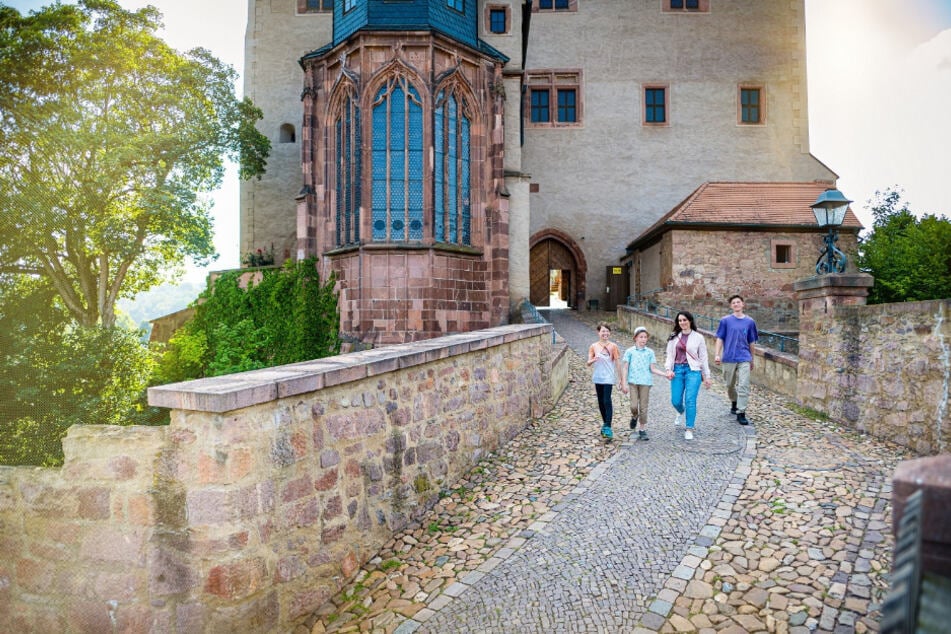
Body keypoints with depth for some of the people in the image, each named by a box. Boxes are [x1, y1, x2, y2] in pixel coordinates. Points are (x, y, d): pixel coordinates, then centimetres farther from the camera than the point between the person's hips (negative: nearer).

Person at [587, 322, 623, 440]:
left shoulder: (613, 346, -3)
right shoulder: (594, 346, 3)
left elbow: (618, 363, -1)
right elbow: (588, 363, -1)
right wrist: (593, 360, -24)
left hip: (608, 377, -4)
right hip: (597, 377, 4)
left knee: (607, 401, -13)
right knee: (601, 402, 12)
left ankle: (608, 427, -12)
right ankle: (605, 423, 28)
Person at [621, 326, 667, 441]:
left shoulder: (650, 352, 6)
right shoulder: (629, 351, 3)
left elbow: (653, 369, 6)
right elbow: (624, 368, 2)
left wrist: (665, 374, -8)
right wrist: (624, 383, -4)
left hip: (645, 382, 1)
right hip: (633, 382, -1)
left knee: (643, 408, 2)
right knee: (634, 406, -8)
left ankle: (642, 430, 13)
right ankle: (634, 417, 26)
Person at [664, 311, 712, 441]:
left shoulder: (698, 337, 2)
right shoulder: (674, 337, 8)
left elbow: (703, 357, 6)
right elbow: (669, 355, 8)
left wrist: (707, 376, 7)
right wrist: (668, 369, -8)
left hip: (693, 370, -2)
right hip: (677, 369, 2)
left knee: (690, 400, -10)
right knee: (675, 400, 1)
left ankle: (689, 429, 1)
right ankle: (681, 412, 38)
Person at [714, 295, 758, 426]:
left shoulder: (749, 322, 4)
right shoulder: (726, 320, 1)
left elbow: (751, 342, 12)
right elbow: (720, 339, 2)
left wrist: (752, 359, 17)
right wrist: (717, 354, -8)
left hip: (744, 358, 0)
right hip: (729, 358, 0)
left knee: (744, 386, -9)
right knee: (730, 384, 14)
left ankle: (741, 413, -6)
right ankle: (734, 403, 40)